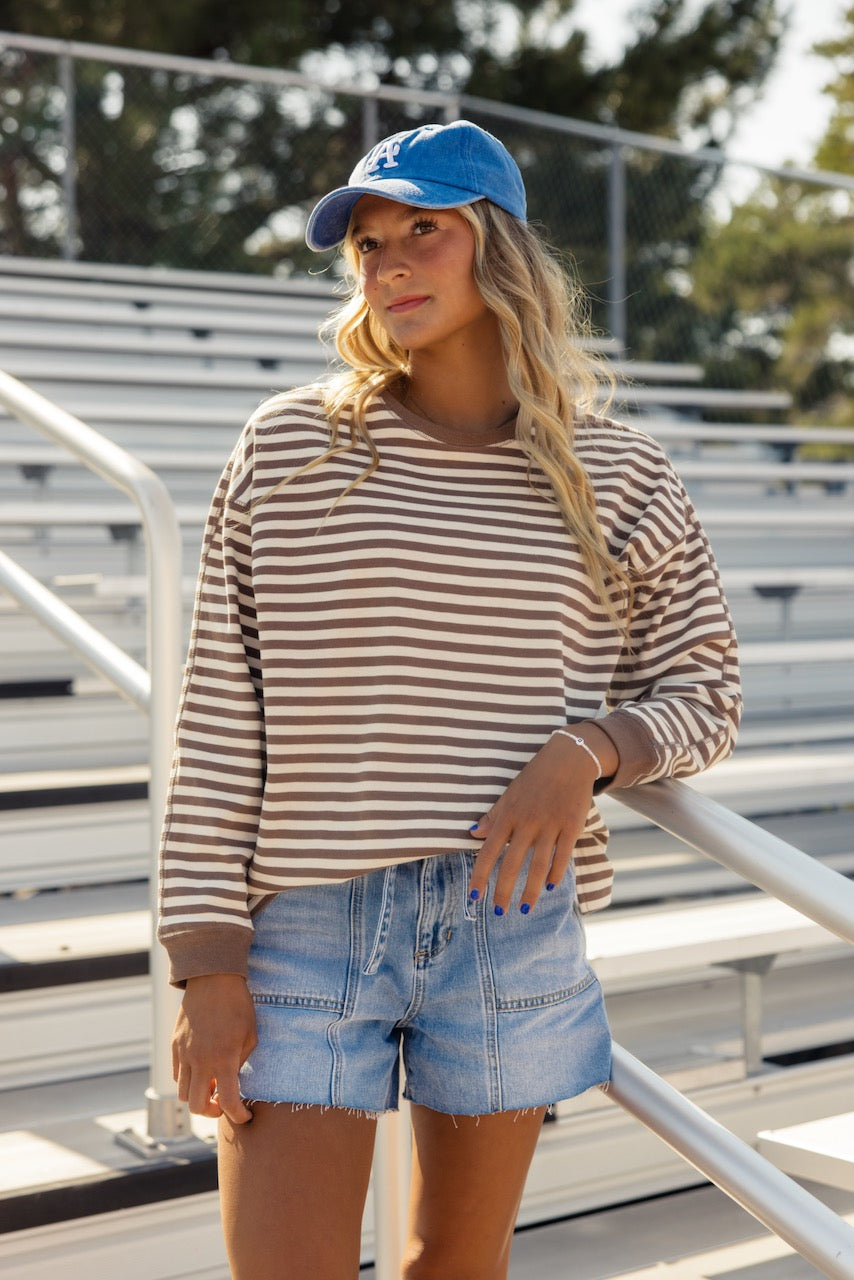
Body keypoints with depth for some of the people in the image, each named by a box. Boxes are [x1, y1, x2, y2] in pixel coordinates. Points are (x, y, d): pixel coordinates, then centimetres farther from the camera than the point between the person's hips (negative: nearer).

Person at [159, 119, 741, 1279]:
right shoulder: (290, 448, 0)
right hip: (307, 923, -1)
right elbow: (219, 716, -2)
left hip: (513, 925, 2)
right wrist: (208, 963, -6)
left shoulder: (614, 478, 4)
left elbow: (702, 693, 11)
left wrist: (587, 751, -12)